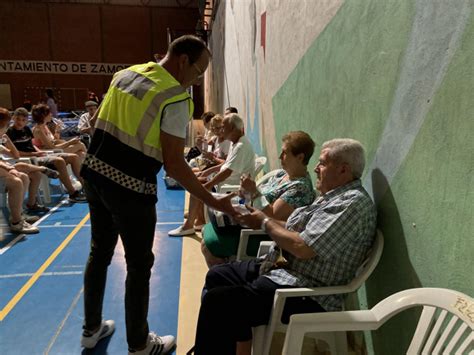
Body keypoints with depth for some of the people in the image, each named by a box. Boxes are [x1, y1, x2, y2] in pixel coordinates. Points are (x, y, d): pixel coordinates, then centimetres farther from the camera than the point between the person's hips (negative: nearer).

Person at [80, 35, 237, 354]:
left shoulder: (124, 74, 9)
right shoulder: (175, 98, -15)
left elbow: (103, 124, 14)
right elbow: (173, 163, -18)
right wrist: (213, 201, -13)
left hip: (95, 173, 8)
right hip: (130, 187, -8)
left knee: (99, 251, 22)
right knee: (140, 265, 9)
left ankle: (91, 329, 41)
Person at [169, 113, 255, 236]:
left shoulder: (242, 146, -23)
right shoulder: (236, 143, 10)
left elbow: (227, 171, -28)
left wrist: (207, 185, -23)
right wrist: (209, 170, 14)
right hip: (228, 180, 11)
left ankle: (188, 226, -3)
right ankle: (200, 220, 14)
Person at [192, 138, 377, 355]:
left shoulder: (354, 203, -19)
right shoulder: (334, 196, 14)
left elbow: (303, 248, -26)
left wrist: (265, 222, -11)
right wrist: (259, 216, 2)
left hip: (306, 291, -10)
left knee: (216, 301, -20)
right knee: (217, 276, 12)